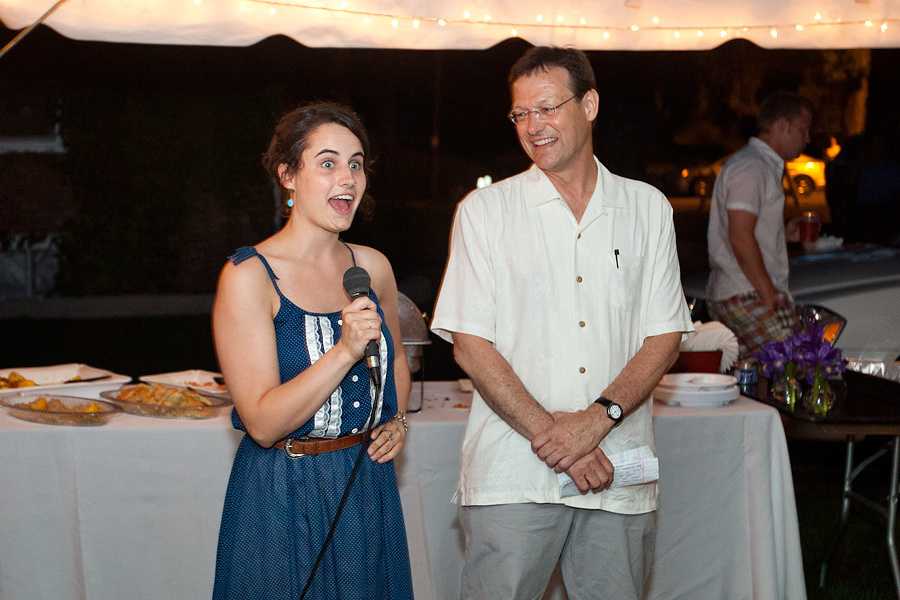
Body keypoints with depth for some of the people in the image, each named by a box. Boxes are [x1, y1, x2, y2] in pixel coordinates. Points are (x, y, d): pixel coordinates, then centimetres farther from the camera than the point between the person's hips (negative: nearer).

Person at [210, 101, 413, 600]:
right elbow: (263, 423, -20)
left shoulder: (373, 267, 3)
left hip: (369, 482, 5)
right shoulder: (248, 276, -15)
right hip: (285, 498, -5)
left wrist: (397, 419, 5)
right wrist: (345, 351, -29)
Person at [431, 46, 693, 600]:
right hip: (513, 475, -1)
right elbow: (470, 345, -2)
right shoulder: (484, 210, 4)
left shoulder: (648, 209, 9)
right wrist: (549, 432, -13)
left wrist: (597, 418, -11)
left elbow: (665, 336, 6)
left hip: (620, 474, 2)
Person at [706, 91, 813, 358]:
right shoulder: (751, 168, -11)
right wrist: (769, 294, -17)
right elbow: (740, 238, -19)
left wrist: (784, 233, 17)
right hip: (749, 297, -11)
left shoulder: (762, 165, 23)